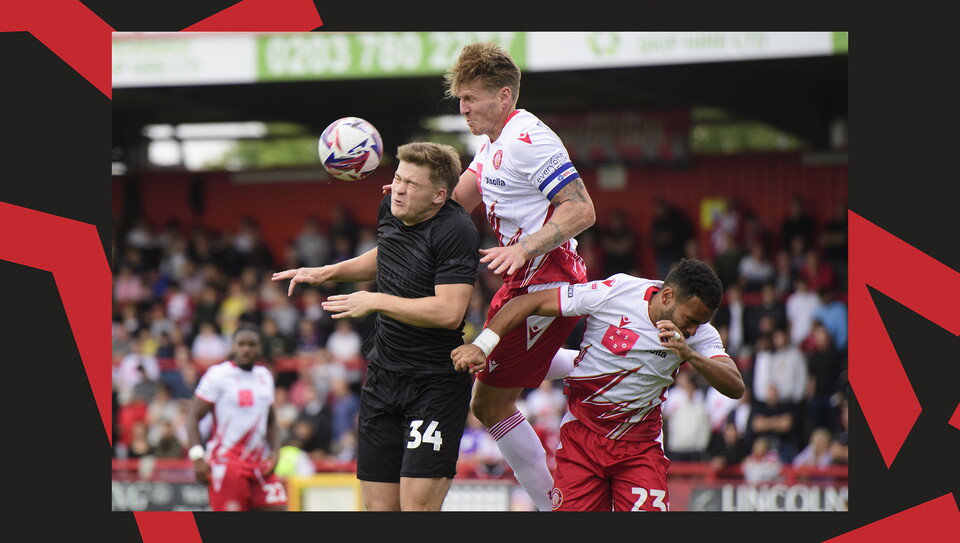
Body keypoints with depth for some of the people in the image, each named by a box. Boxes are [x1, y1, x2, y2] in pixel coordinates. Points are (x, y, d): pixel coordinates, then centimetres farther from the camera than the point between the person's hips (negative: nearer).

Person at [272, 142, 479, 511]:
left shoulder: (456, 231, -18)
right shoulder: (390, 210, 5)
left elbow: (448, 312, -27)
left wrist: (375, 301, -19)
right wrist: (326, 273, 21)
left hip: (437, 382, -7)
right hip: (384, 376, 7)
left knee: (417, 506, -15)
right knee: (378, 507, 5)